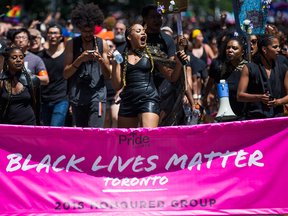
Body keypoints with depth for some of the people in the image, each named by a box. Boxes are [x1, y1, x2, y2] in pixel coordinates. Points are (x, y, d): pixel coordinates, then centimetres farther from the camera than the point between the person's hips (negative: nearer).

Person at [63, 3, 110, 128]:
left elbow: (107, 75, 7)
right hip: (77, 97, 1)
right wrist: (80, 59, -16)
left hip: (97, 94, -1)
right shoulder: (72, 44, 6)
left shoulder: (102, 44, 8)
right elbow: (66, 74, 0)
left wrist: (101, 61, -14)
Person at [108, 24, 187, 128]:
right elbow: (117, 86, 6)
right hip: (127, 102, 3)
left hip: (148, 100, -3)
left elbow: (172, 77, 11)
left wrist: (179, 63, -8)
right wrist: (115, 61, 0)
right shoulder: (122, 56, 11)